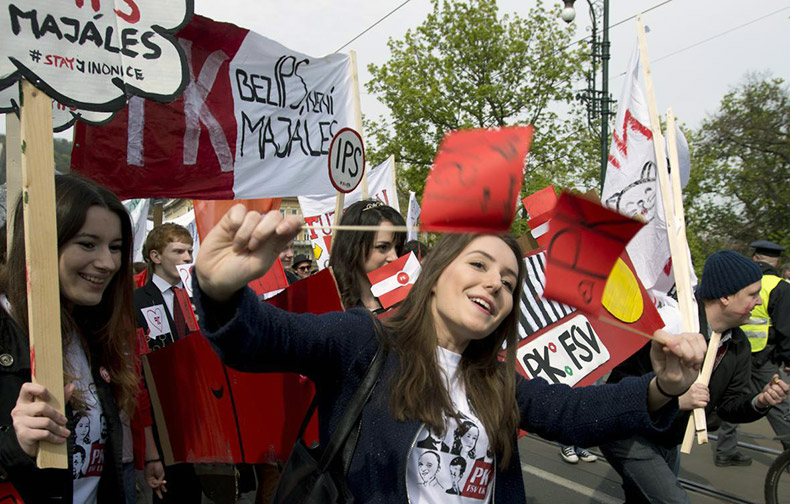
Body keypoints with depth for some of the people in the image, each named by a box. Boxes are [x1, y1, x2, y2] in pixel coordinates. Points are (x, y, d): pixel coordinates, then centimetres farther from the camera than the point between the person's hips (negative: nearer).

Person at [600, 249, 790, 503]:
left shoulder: (738, 345, -1)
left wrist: (759, 402, -16)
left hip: (667, 443, 9)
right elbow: (621, 381, -29)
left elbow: (729, 403, 4)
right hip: (630, 437, -8)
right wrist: (674, 399, -36)